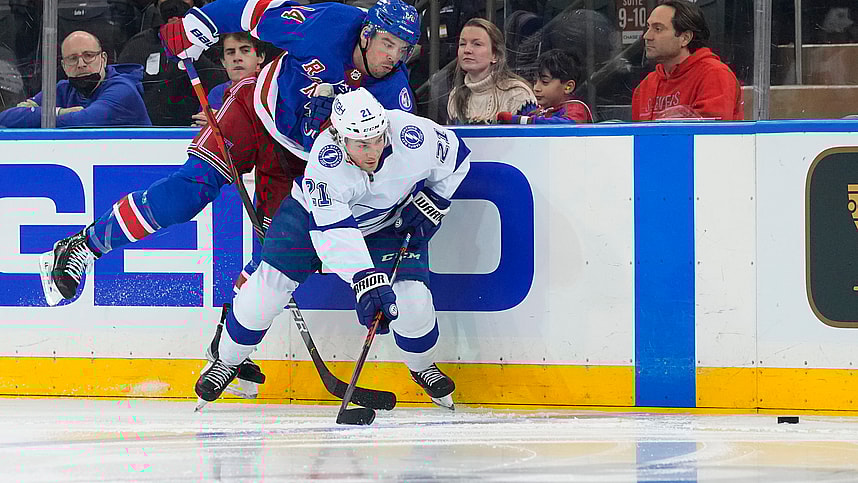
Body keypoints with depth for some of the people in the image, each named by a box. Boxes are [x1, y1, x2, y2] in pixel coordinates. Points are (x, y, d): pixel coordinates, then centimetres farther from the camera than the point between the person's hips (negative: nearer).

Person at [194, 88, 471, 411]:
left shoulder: (412, 136, -32)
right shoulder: (324, 163, -39)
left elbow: (455, 157, -9)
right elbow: (336, 233, -45)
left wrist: (430, 204, -14)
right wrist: (367, 281, -54)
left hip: (390, 223, 2)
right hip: (314, 212, -2)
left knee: (412, 298, -14)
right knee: (271, 282, -12)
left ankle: (423, 366, 18)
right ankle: (227, 361, 11)